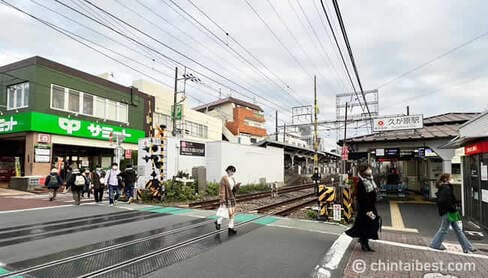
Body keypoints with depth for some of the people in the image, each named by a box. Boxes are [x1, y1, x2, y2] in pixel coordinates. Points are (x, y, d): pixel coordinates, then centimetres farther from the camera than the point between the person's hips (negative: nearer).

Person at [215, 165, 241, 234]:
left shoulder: (233, 179, 8)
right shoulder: (224, 179, -16)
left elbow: (234, 190, 10)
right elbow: (222, 190, -17)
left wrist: (237, 185, -12)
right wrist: (222, 201, -19)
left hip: (232, 198, 7)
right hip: (226, 198, -7)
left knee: (232, 213, 4)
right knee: (229, 213, -4)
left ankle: (231, 228, 12)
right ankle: (218, 222, 20)